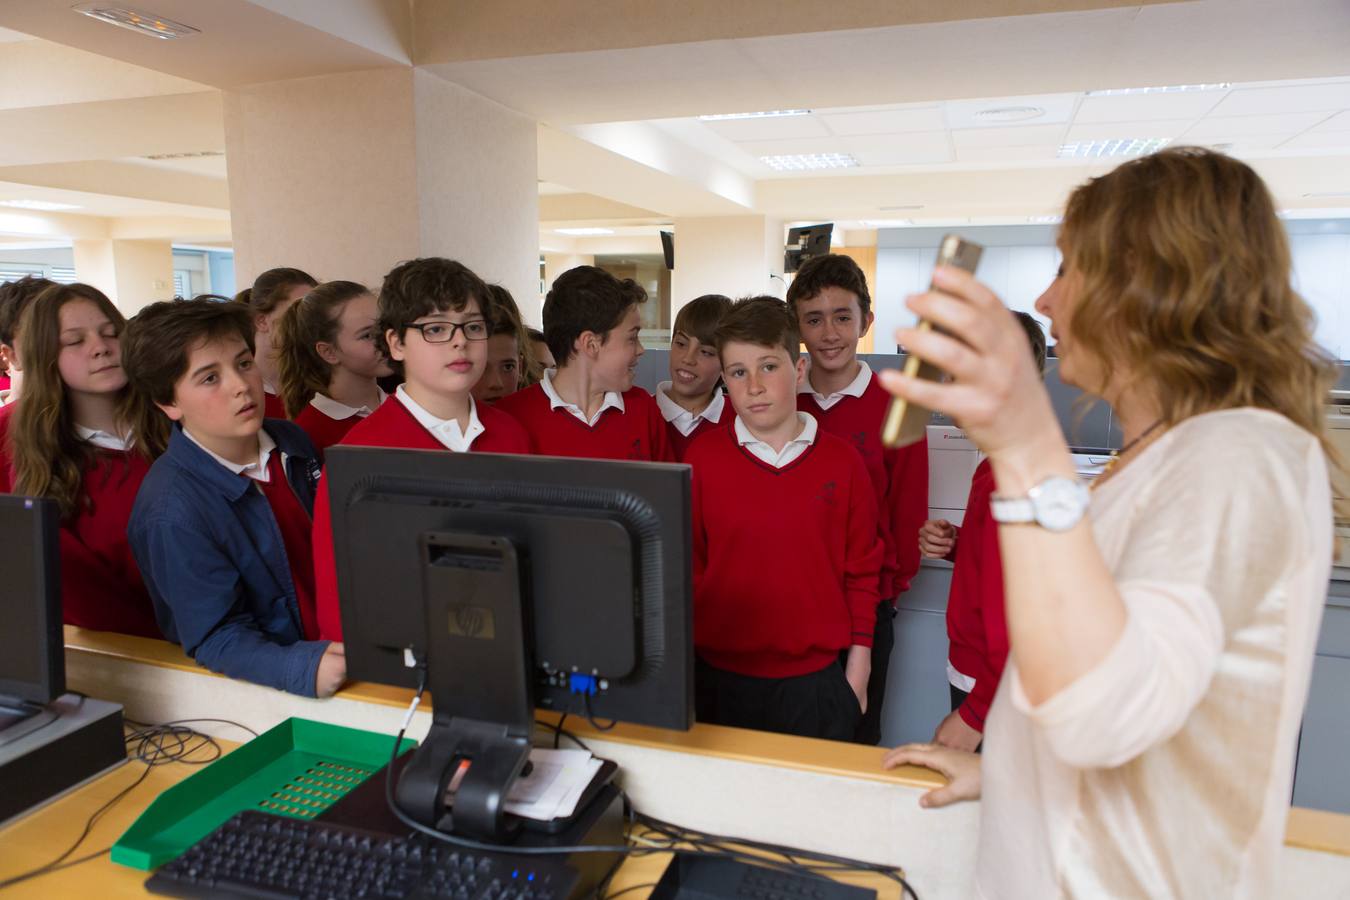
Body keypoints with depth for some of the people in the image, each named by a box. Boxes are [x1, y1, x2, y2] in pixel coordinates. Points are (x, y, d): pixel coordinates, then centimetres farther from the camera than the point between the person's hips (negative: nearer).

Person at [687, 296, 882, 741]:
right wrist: (683, 667, 3)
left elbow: (861, 571, 3)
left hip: (816, 676, 0)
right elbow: (687, 565, 1)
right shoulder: (703, 456, -5)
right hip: (722, 677, 0)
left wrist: (858, 666, 3)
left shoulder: (841, 460, -3)